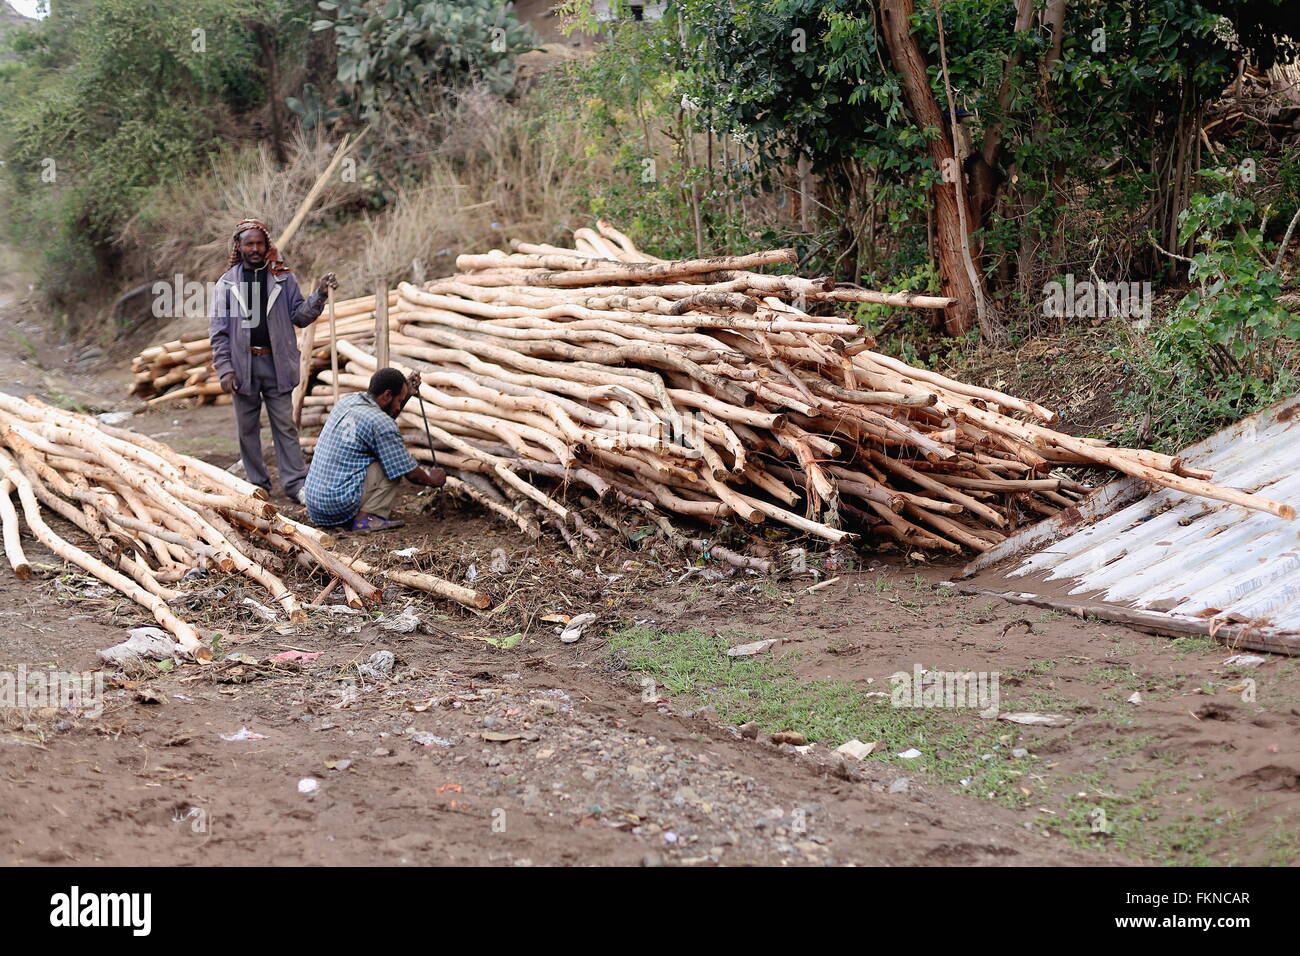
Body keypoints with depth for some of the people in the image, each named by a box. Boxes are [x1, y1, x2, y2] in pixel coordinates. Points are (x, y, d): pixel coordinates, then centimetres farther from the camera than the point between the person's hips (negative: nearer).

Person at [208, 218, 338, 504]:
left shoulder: (283, 279, 5)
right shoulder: (227, 284, 3)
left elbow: (299, 316, 6)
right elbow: (218, 332, 2)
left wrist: (318, 296, -11)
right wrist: (225, 370, -6)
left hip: (276, 363, 0)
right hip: (243, 365, 0)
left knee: (285, 425, 0)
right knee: (248, 427, 8)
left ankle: (295, 483, 2)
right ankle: (257, 484, 18)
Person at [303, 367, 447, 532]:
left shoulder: (346, 401, 8)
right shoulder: (380, 423, -15)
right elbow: (411, 474, -8)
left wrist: (406, 395, 24)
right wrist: (432, 480, 13)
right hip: (340, 505, -9)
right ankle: (366, 517, -7)